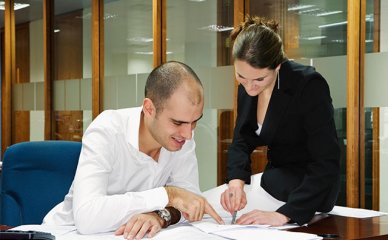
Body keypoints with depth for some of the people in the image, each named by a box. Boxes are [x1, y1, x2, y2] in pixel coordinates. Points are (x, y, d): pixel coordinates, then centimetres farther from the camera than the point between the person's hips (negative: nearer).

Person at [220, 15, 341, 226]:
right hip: (277, 181, 7)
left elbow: (327, 164, -28)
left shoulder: (309, 85, -24)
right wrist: (236, 182, -21)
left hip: (310, 191, -7)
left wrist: (283, 215, -37)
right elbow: (241, 141, 1)